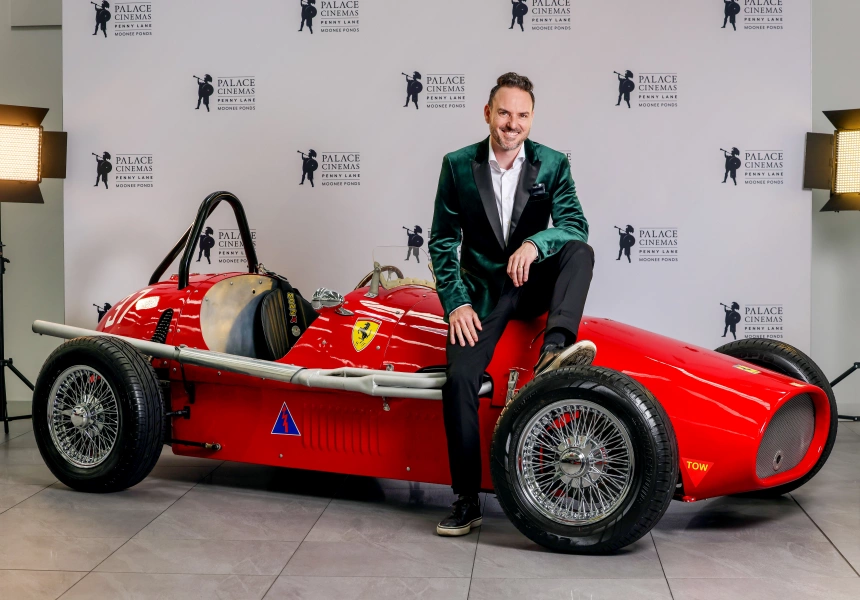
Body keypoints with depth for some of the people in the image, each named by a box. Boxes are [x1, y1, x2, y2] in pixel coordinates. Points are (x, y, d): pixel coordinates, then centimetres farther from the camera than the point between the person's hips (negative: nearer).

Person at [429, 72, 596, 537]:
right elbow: (441, 241, 0)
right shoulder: (458, 165, -1)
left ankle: (554, 350, -42)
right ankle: (467, 501, -13)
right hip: (482, 293, -1)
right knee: (459, 378, -21)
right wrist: (455, 303, -10)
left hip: (533, 284, 1)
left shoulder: (552, 164, -1)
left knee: (580, 250, -27)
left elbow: (575, 223, -12)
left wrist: (535, 243, -33)